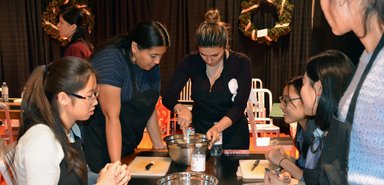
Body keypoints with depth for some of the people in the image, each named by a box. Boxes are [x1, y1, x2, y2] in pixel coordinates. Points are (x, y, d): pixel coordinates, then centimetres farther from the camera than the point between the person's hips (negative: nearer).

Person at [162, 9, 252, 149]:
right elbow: (168, 97, -10)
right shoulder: (191, 61, -12)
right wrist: (181, 109, -32)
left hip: (233, 136, -1)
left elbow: (239, 106, -20)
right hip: (199, 132, 2)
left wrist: (217, 128, -37)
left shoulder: (241, 63, -16)